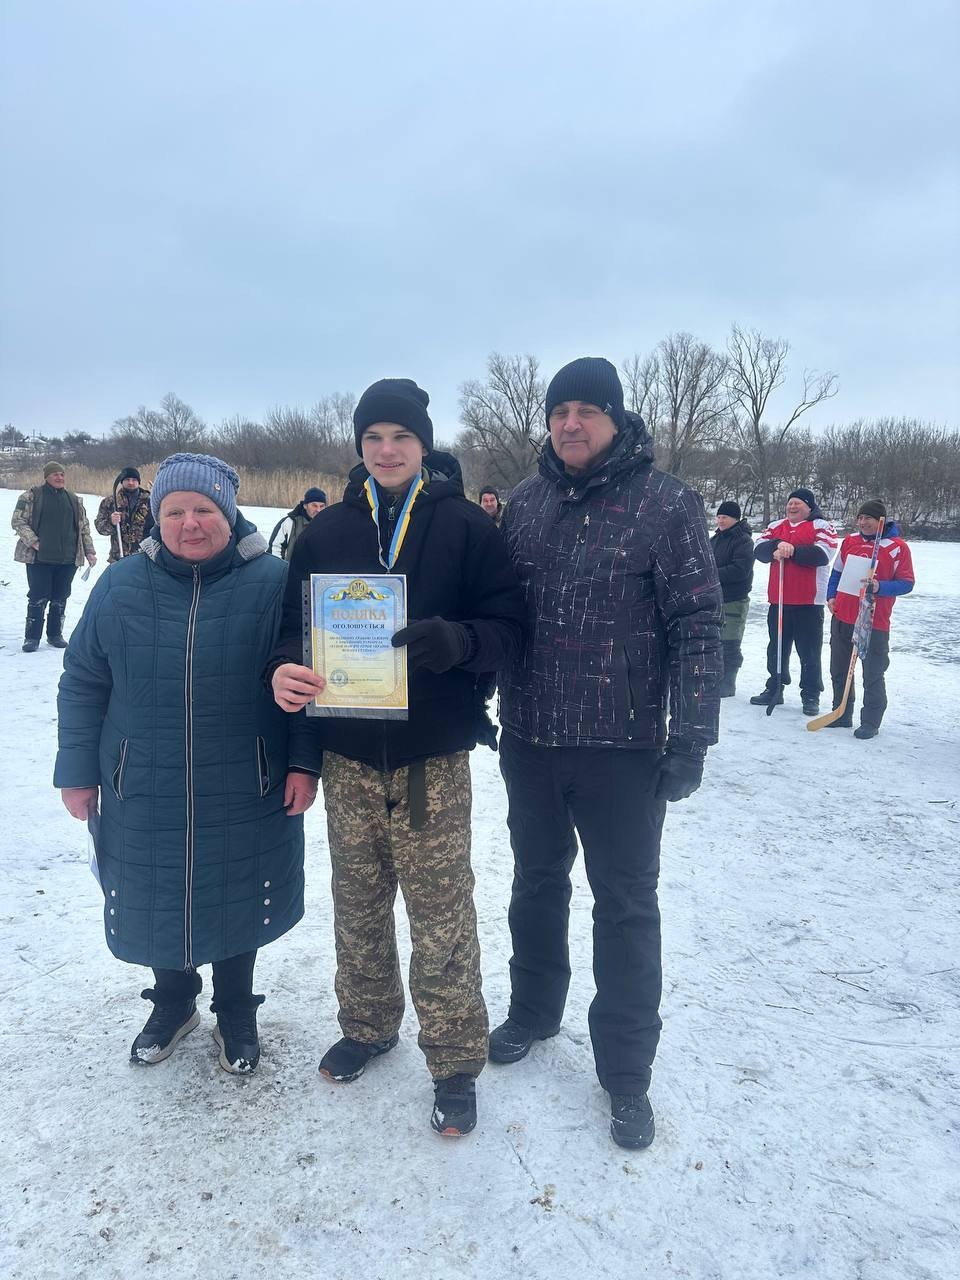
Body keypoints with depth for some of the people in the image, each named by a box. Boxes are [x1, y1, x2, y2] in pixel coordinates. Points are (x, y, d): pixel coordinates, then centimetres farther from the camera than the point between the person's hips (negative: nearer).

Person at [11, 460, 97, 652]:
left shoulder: (74, 500, 13)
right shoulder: (31, 496, 1)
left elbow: (84, 528, 16)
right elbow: (18, 521, -1)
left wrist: (89, 551, 10)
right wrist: (33, 542, -12)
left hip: (68, 559, 4)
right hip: (39, 558, -3)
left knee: (60, 598, 8)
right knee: (38, 598, -2)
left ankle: (55, 634, 20)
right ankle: (32, 637, 8)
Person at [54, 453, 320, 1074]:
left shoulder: (274, 583, -9)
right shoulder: (120, 586, -2)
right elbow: (83, 684, 4)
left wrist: (304, 763, -9)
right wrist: (79, 771, 3)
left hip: (244, 797, -2)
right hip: (145, 797, 2)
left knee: (235, 905, 15)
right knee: (159, 903, 18)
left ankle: (237, 1014, 41)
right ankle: (174, 1003, 46)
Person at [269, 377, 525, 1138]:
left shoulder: (465, 524, -3)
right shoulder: (328, 531, 7)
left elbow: (508, 624, -5)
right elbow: (296, 621, 10)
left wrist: (454, 641, -25)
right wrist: (286, 668, -12)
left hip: (432, 756, -3)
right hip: (348, 754, 4)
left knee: (441, 914, 5)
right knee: (358, 903, 17)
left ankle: (456, 1062, 24)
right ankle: (368, 1026, 40)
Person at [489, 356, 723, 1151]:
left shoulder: (667, 504, -9)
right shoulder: (526, 502, 5)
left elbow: (698, 625, -10)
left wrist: (691, 735, -14)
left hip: (624, 748, -4)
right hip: (530, 741, 4)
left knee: (626, 907, 9)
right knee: (536, 885, 20)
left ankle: (626, 1071, 26)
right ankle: (533, 1011, 43)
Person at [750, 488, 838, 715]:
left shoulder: (821, 526, -1)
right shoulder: (776, 527, 15)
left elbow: (823, 554, -18)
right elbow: (759, 551, 1)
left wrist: (793, 550, -21)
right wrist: (778, 545, -17)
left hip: (809, 602, -5)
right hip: (778, 600, 5)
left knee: (809, 652, 1)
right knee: (776, 648, 15)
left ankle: (811, 696, 10)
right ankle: (774, 689, 27)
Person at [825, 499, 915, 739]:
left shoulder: (897, 547, -7)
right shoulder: (850, 541, 8)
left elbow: (907, 583, -7)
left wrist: (880, 587, -22)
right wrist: (831, 596, 7)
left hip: (874, 622, -5)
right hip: (842, 617, 6)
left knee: (873, 676, 1)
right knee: (839, 671, 14)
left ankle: (870, 723, 12)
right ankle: (842, 715, 28)